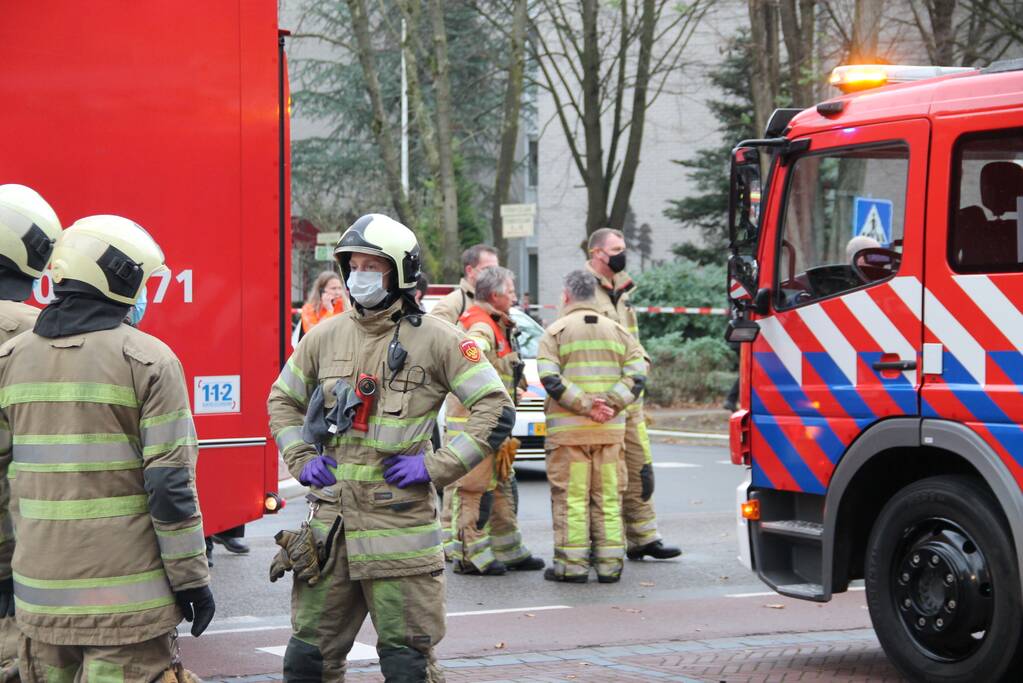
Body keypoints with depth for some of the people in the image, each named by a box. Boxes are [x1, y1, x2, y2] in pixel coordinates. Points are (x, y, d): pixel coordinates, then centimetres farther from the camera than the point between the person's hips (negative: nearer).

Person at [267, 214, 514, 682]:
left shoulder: (435, 339, -4)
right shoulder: (325, 336, 9)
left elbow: (496, 411, -6)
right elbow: (282, 401, 23)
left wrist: (437, 465, -11)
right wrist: (301, 459, 8)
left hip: (399, 522, -4)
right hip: (332, 519, 4)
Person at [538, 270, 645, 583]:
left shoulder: (556, 332, 0)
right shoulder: (617, 331, 11)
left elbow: (551, 378, -13)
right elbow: (637, 374, 0)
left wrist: (585, 405, -15)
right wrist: (610, 404, -8)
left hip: (568, 428, -3)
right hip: (611, 429, 3)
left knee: (570, 498, 0)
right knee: (608, 496, 8)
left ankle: (572, 565, 0)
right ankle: (609, 565, 9)